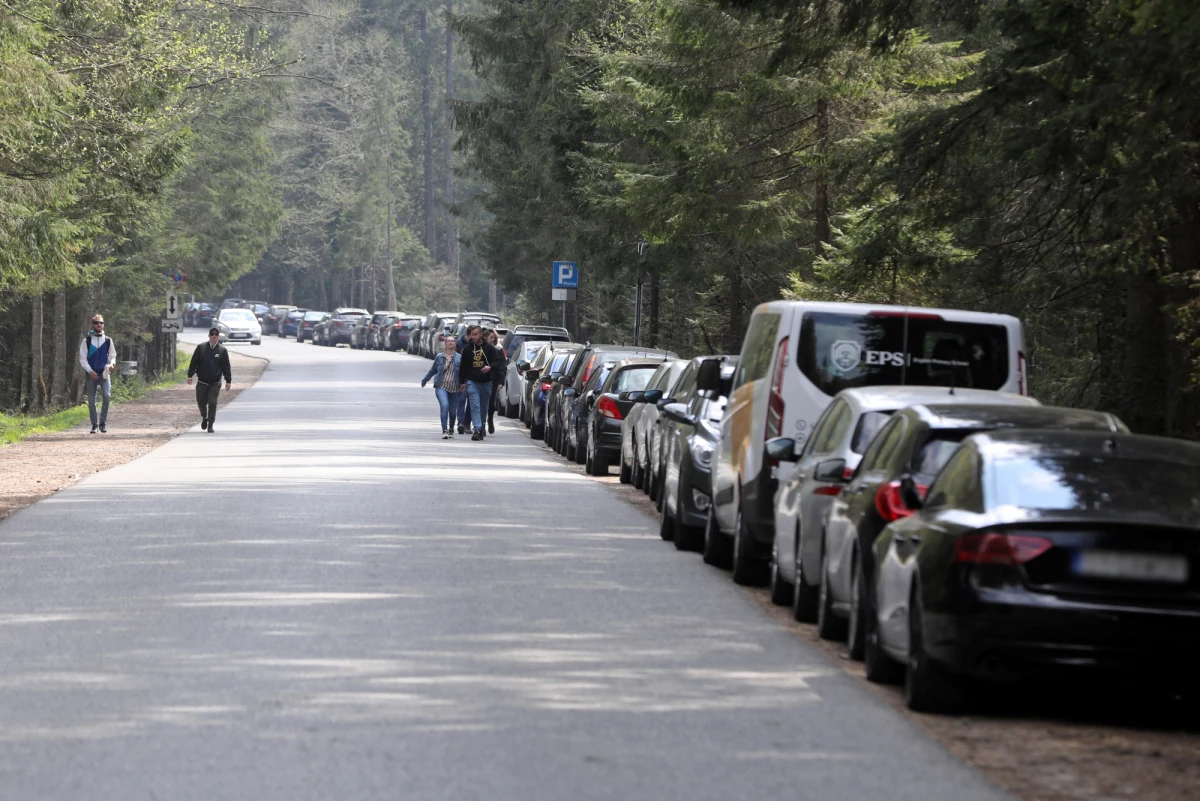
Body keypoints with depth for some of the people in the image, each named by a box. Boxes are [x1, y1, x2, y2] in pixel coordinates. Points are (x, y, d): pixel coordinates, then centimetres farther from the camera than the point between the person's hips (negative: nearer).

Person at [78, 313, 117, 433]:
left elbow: (113, 356, 13)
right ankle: (94, 425, 12)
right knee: (91, 400, 2)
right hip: (91, 374, 0)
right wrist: (90, 371, -11)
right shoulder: (87, 340, 2)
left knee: (106, 395, -19)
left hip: (104, 373, 0)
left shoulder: (108, 340, 6)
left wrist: (111, 364, -10)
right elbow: (82, 358, 1)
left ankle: (103, 423, -9)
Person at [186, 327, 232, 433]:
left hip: (215, 383, -1)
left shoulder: (222, 350, 2)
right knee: (201, 402, 9)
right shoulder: (201, 347, 2)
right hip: (202, 382, 1)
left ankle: (210, 426, 0)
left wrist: (228, 380, -1)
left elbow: (226, 367, 4)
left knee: (212, 403, -7)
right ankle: (204, 417, 38)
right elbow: (194, 362, 5)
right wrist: (190, 375, -1)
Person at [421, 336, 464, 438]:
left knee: (453, 411, 7)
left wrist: (463, 384, -11)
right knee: (444, 406, -19)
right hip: (442, 386, 0)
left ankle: (451, 430, 29)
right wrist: (424, 380, 26)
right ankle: (444, 431, -20)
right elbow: (432, 370, 18)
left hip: (454, 388, 0)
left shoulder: (459, 358, 2)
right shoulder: (439, 357, 6)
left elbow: (462, 372, 0)